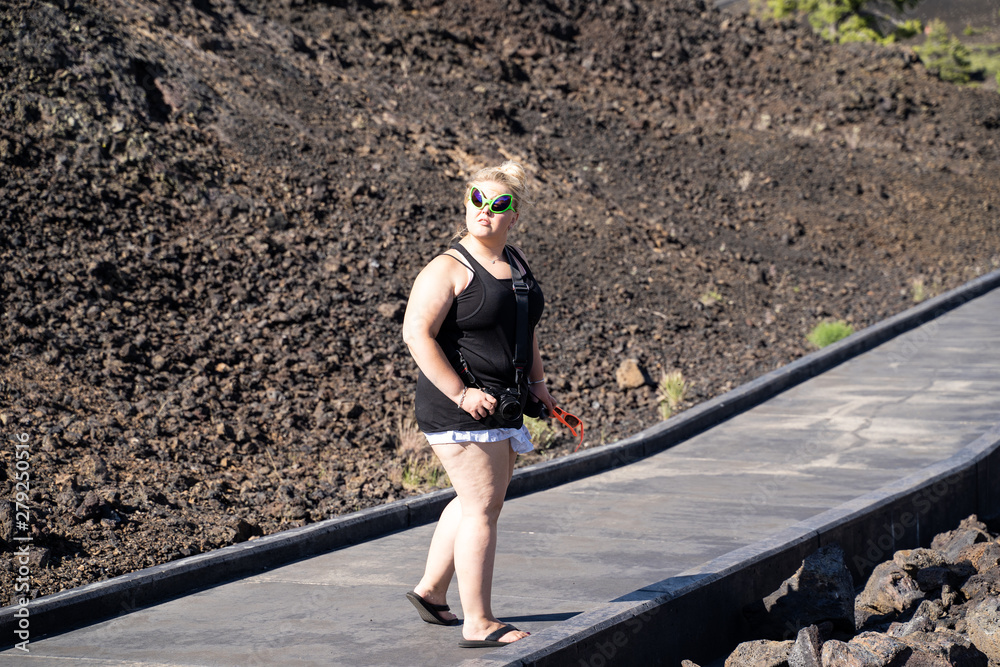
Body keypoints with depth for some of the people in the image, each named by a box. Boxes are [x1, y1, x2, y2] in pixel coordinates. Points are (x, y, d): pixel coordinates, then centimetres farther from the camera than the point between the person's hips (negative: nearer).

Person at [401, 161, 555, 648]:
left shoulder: (516, 261, 11)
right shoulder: (449, 269, -13)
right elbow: (417, 334, -19)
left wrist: (536, 380, 16)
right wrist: (460, 393, -22)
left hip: (501, 405, 9)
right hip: (459, 408, -9)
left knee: (477, 503, 17)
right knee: (482, 508, -9)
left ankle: (431, 590, 33)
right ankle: (478, 623, -3)